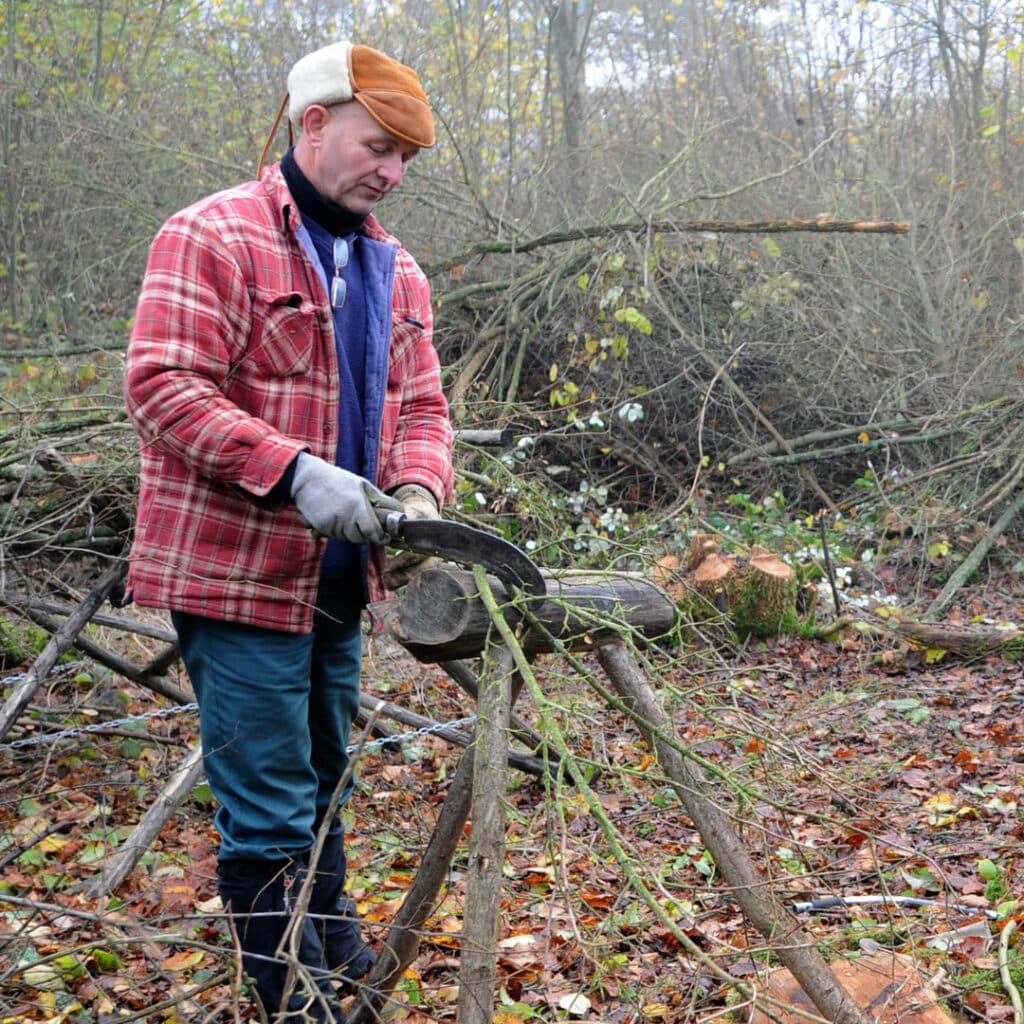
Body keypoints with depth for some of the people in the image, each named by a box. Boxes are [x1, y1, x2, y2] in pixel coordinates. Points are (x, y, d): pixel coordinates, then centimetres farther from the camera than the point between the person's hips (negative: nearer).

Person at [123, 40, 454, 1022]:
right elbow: (161, 387, -19)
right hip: (235, 572, -7)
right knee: (269, 813, -3)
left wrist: (416, 493, -8)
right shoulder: (212, 237, -11)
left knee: (321, 788, 21)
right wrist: (295, 473, -27)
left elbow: (419, 404, 14)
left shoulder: (395, 270, 13)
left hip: (337, 578, 8)